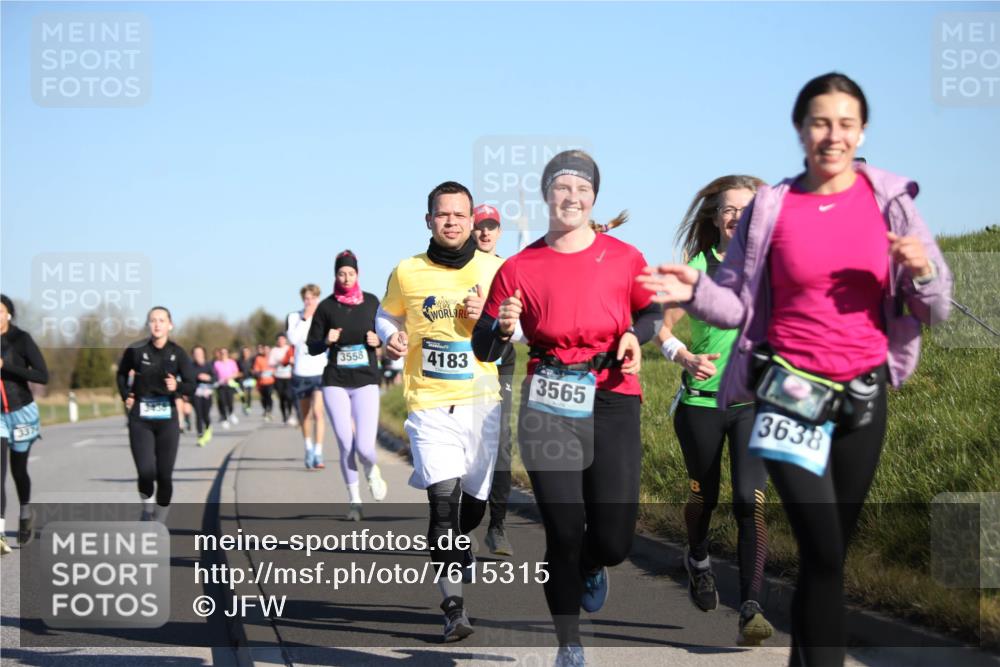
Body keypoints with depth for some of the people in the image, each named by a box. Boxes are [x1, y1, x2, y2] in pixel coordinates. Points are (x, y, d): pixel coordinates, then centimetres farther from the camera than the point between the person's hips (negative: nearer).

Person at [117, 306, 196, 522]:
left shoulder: (178, 353, -6)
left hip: (167, 419, 1)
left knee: (164, 476, 1)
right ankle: (147, 508, 16)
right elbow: (121, 374, 14)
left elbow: (191, 386, -6)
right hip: (140, 419, -1)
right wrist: (126, 395, 2)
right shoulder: (135, 350, -6)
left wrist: (177, 386, -25)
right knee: (146, 472, -14)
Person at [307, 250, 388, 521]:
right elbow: (312, 347, 4)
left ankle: (372, 470, 25)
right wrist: (326, 341, -17)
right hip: (335, 383, 0)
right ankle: (354, 498, 18)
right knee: (346, 446, -3)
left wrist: (378, 340, -6)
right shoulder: (326, 306, 0)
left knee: (364, 447, -11)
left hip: (366, 381, 0)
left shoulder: (371, 302, 4)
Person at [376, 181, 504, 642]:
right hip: (428, 404, -2)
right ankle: (453, 608, -12)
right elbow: (387, 314, 18)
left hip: (482, 401, 2)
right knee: (444, 498, -16)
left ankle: (454, 546, 47)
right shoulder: (407, 273, 1)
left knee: (475, 501, 10)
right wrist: (391, 336, -4)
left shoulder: (494, 269, 1)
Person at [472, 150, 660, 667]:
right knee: (563, 531, -4)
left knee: (613, 540, -4)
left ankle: (589, 569, 35)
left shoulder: (624, 258, 5)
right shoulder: (520, 267, 4)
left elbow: (651, 311, 21)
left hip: (612, 398, 0)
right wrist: (502, 328, -16)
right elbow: (483, 347, 7)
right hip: (549, 403, 0)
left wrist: (635, 336, -1)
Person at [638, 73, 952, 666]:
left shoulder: (890, 201, 1)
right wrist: (696, 291, -18)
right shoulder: (771, 207, -2)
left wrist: (922, 271, -19)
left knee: (832, 551, 10)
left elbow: (937, 309, 2)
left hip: (864, 396, 2)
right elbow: (738, 305, 1)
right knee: (824, 554, -11)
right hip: (791, 391, -2)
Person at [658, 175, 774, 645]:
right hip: (702, 400, 0)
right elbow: (663, 330, -2)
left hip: (756, 401, 0)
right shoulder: (696, 268, -3)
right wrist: (686, 358, -20)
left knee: (750, 500, -14)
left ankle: (751, 608, -15)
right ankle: (698, 561, 46)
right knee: (703, 495, 13)